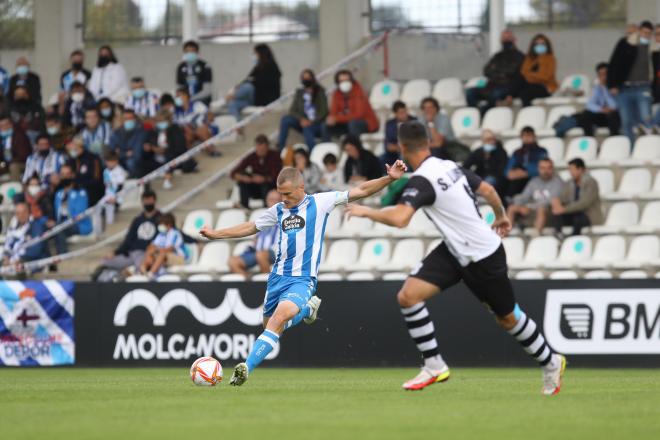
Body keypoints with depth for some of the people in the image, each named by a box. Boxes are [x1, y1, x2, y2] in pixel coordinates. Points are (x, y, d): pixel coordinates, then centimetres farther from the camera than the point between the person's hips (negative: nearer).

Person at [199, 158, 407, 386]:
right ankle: (308, 308, 38)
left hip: (302, 279, -6)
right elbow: (250, 227, 24)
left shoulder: (320, 202, -2)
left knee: (280, 317, -29)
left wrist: (389, 178, -11)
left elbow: (360, 191, -2)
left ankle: (246, 368, -33)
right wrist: (215, 234, 23)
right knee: (270, 326, 11)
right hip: (278, 276, 6)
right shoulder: (278, 211, 10)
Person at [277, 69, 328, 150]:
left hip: (317, 123, -4)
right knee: (285, 119, -21)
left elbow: (323, 111, -9)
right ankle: (280, 147, -23)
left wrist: (311, 121, -22)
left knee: (307, 128, -38)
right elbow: (292, 110, 4)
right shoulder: (300, 92, 8)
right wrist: (301, 119, -16)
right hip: (303, 122, 4)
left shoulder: (320, 92, -3)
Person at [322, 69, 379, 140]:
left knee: (353, 123, -37)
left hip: (367, 124, -6)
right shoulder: (337, 94, -3)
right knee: (325, 126, -11)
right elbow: (333, 113, -6)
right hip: (347, 122, 6)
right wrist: (332, 119, -32)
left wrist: (337, 118, -35)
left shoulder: (358, 92, -21)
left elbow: (359, 115, -30)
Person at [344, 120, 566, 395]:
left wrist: (366, 212, -21)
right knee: (408, 296, -7)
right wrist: (501, 216, 31)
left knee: (507, 319, 11)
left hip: (483, 258, -8)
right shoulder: (450, 166, 0)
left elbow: (399, 219, -38)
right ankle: (434, 366, 0)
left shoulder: (422, 180, -25)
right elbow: (487, 189, 12)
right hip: (454, 251, 8)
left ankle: (551, 362, 33)